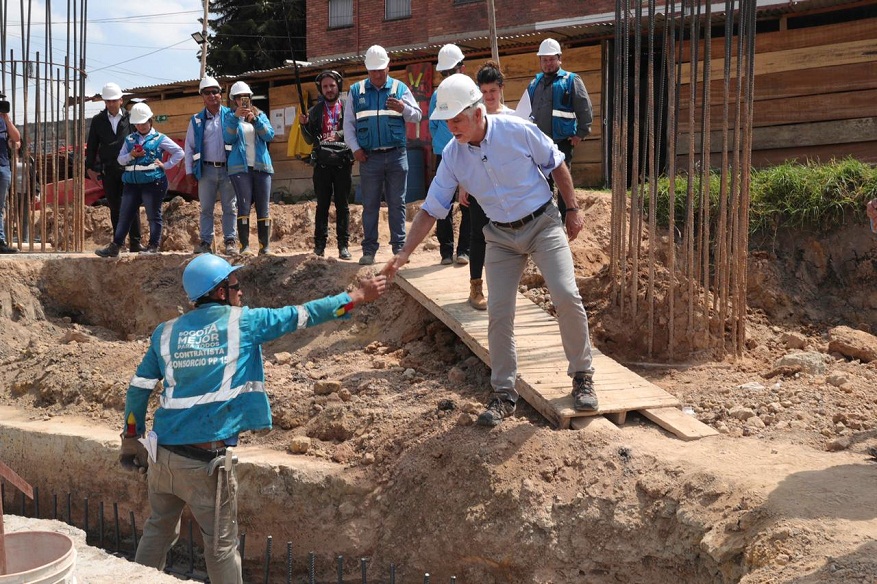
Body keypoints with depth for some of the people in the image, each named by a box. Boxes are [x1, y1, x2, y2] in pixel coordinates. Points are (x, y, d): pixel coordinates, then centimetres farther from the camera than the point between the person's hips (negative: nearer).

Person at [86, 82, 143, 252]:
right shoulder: (98, 120, 9)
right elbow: (92, 145, 12)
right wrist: (90, 167, 8)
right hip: (108, 171, 2)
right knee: (115, 208, 6)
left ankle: (135, 243, 1)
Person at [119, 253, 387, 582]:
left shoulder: (166, 332, 7)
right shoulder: (244, 322, -3)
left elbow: (138, 388, 10)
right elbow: (303, 315, 2)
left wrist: (130, 439, 21)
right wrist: (358, 296, 12)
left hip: (162, 453, 5)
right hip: (207, 460, -5)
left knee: (159, 530, 22)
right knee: (221, 545, 8)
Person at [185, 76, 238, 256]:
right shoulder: (197, 120, 9)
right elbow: (189, 147, 10)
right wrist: (189, 171, 5)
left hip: (227, 169, -2)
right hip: (206, 169, 2)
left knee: (229, 207, 3)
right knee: (206, 208, 5)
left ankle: (230, 241, 8)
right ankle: (206, 241, 10)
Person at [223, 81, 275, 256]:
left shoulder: (260, 115, 14)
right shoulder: (230, 116, 9)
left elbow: (270, 135, -2)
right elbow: (228, 138, -7)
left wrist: (255, 120, -15)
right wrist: (235, 117, -17)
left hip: (262, 166, 2)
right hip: (240, 167, -2)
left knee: (263, 208, 0)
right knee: (244, 205, -13)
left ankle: (265, 246, 3)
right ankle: (244, 245, -13)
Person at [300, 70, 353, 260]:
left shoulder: (347, 108, 5)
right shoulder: (315, 111, 12)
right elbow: (310, 140, 12)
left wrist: (339, 135, -20)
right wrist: (304, 125, -5)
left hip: (342, 162, -1)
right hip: (322, 163, 2)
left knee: (342, 205, 2)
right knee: (322, 205, 3)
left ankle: (343, 245, 4)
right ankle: (319, 244, 5)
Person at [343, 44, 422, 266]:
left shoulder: (400, 88, 8)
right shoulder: (356, 91, 9)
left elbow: (417, 116, 6)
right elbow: (348, 123, 10)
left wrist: (403, 109, -15)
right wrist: (355, 148, -1)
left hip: (397, 156, 0)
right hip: (369, 157, 0)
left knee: (397, 203, 3)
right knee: (370, 204, 2)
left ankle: (399, 247, 7)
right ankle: (369, 249, 6)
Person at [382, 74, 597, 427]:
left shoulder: (517, 131, -16)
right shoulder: (453, 155, -8)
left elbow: (556, 165, -1)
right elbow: (430, 209, -6)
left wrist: (573, 209, 1)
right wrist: (404, 254, -14)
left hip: (543, 223, -3)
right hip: (501, 236, 3)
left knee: (566, 296, -17)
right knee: (498, 312, -5)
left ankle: (582, 377, 4)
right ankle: (504, 394, 8)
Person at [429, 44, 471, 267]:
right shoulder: (438, 95, 7)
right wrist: (442, 144, 7)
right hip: (444, 156, 2)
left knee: (468, 205, 1)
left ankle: (464, 250, 7)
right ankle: (446, 251, 7)